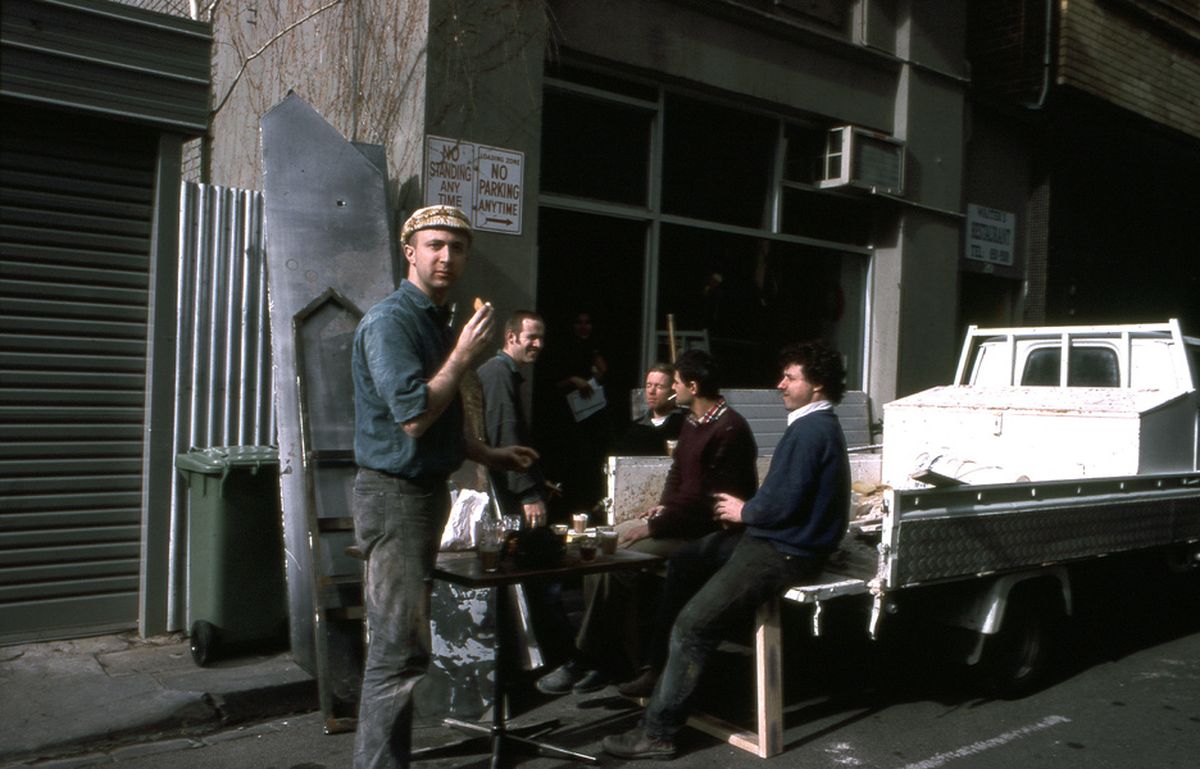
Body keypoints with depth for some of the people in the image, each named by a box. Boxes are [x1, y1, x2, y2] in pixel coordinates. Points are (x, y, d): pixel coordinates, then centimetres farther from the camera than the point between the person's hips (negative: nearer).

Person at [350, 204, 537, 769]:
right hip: (395, 495, -9)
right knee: (399, 650, -7)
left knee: (401, 646, 15)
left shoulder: (438, 321, 15)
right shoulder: (390, 321, -14)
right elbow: (413, 417, -23)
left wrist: (489, 456, 15)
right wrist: (463, 355, -16)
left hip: (427, 491, 10)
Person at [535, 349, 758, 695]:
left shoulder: (729, 430, -19)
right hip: (679, 518, 10)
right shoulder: (692, 422, 13)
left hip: (705, 533, -10)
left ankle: (587, 660, -5)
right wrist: (663, 504, 5)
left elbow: (707, 501, -22)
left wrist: (653, 528, -19)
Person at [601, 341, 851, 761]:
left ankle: (657, 733, -9)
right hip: (769, 536, 12)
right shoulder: (815, 424, 16)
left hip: (784, 551, -12)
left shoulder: (810, 431, -19)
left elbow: (782, 504, -26)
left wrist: (743, 511, -6)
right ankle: (657, 672, 22)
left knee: (693, 625, -18)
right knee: (677, 565, 15)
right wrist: (747, 511, 4)